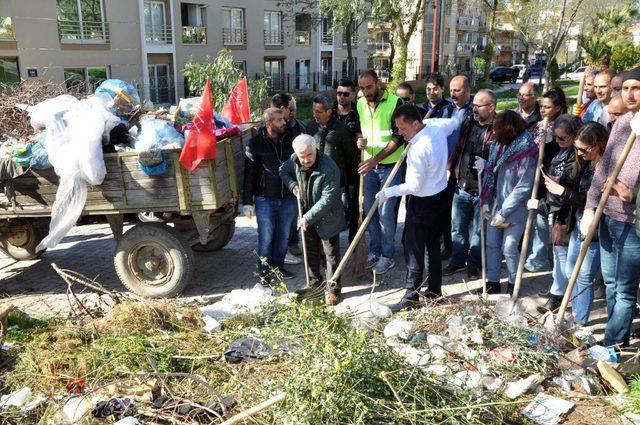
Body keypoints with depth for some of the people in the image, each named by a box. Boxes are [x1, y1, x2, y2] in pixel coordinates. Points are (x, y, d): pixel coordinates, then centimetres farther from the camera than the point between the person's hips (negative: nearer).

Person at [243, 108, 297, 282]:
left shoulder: (288, 140, 2)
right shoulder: (256, 144, -9)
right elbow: (249, 174, -7)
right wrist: (247, 202, -8)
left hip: (287, 198, 4)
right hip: (265, 199, -4)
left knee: (283, 235, 14)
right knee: (266, 238, 4)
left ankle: (278, 266, 31)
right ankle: (265, 272, 20)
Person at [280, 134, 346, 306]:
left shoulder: (329, 169, -30)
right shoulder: (294, 160, -10)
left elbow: (327, 199, -28)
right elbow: (283, 170, 13)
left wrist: (308, 217, -25)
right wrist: (292, 185, -7)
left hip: (327, 218, -6)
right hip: (307, 216, 7)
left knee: (331, 255, 5)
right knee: (311, 252, 20)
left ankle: (333, 290, 18)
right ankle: (315, 283, 38)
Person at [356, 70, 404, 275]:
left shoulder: (394, 102, -14)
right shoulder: (360, 104, 4)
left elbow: (399, 137, -17)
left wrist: (376, 158, -22)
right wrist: (360, 139, -5)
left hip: (390, 165, -6)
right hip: (370, 165, 6)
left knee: (385, 211, -4)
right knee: (369, 209, 11)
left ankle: (388, 256, 11)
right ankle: (374, 251, 26)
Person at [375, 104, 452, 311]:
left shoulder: (418, 149, -28)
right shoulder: (438, 129, -3)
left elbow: (414, 186, -24)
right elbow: (454, 122, 22)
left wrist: (389, 192, -15)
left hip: (422, 203, -9)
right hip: (440, 197, 9)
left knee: (414, 248, 1)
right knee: (433, 245, 16)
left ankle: (411, 295, 10)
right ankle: (434, 291, 26)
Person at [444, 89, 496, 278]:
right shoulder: (469, 123, 6)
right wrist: (450, 169, 11)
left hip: (482, 190, -6)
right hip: (462, 186, 6)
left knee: (478, 230, 11)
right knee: (457, 227, 15)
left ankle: (473, 264, 26)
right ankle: (458, 261, 30)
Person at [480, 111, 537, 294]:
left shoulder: (526, 152, -18)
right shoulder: (497, 145, 1)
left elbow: (524, 187, -19)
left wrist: (503, 213, -18)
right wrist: (485, 202, 1)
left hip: (515, 208, -6)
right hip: (496, 203, 6)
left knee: (509, 248, -4)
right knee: (492, 244, 9)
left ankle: (514, 283, 18)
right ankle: (492, 281, 23)